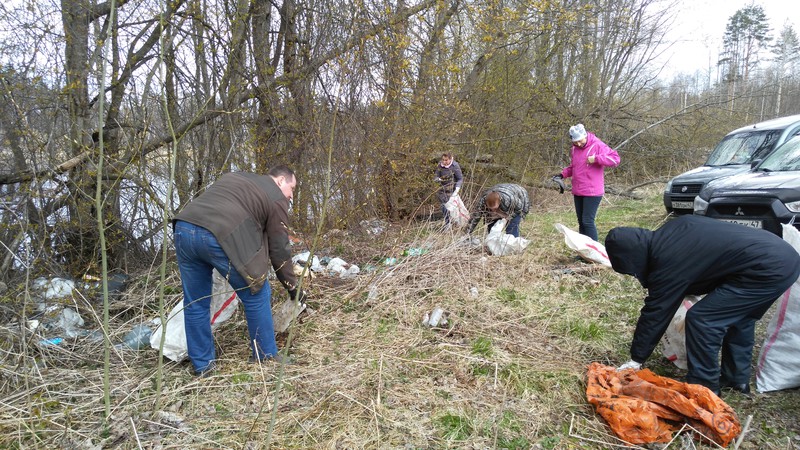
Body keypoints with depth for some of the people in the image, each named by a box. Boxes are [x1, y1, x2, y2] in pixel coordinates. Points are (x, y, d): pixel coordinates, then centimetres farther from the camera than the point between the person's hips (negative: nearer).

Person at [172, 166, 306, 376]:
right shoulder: (277, 198, 12)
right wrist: (292, 286, 22)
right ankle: (266, 357, 21)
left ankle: (202, 365, 30)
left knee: (195, 303, 19)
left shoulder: (234, 177, 33)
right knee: (256, 295, 10)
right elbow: (279, 249, 11)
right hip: (219, 237, -7)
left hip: (183, 228, 7)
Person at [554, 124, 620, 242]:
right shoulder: (575, 148, 11)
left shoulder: (597, 145, -10)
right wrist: (563, 174, 7)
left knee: (588, 221, -9)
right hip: (577, 192, 7)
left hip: (592, 192, -7)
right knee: (581, 222, 13)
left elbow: (615, 159, -17)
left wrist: (596, 158, -26)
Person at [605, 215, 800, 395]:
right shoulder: (669, 232, 6)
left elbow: (655, 314, -9)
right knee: (738, 315, 25)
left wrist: (636, 359, 2)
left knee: (701, 319, -5)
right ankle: (737, 378, 35)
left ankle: (704, 387, 9)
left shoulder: (669, 264, -17)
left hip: (767, 270, -10)